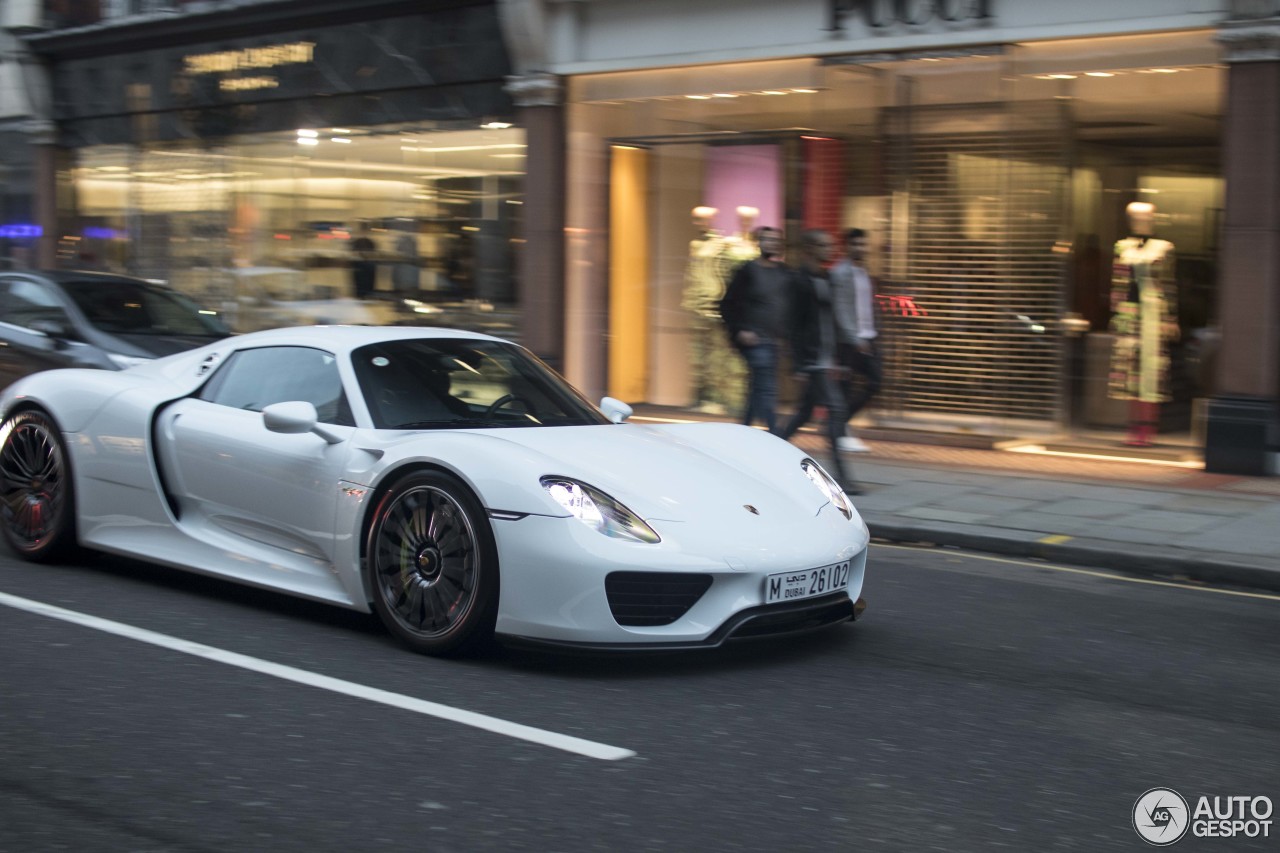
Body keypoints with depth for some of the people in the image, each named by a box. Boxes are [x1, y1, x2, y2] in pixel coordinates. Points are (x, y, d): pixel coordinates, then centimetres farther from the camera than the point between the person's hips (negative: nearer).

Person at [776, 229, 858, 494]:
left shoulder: (826, 279, 16)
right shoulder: (800, 280, -11)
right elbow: (795, 325, -14)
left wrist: (835, 361, 20)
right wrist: (799, 365, -17)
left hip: (825, 360, 9)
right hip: (812, 361, -9)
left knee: (805, 411, 14)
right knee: (835, 408, -12)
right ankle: (838, 474, -12)